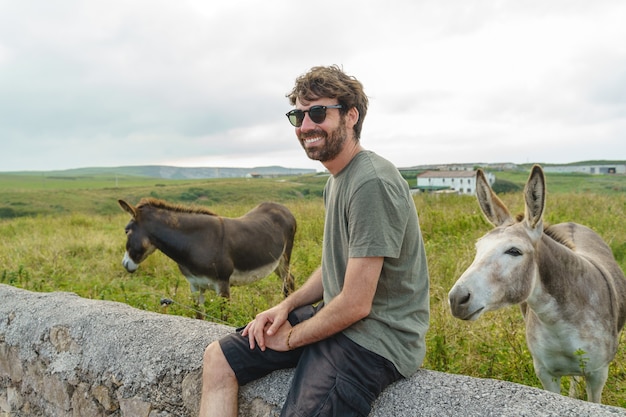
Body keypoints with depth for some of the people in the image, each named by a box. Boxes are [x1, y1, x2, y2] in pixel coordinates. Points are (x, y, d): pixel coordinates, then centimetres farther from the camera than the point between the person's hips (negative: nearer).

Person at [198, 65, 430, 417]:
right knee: (218, 360, 6)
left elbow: (355, 305, -22)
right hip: (334, 316, 10)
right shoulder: (338, 178, 10)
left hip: (376, 336, -9)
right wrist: (287, 306, 3)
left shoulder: (372, 183, -22)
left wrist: (291, 338, -7)